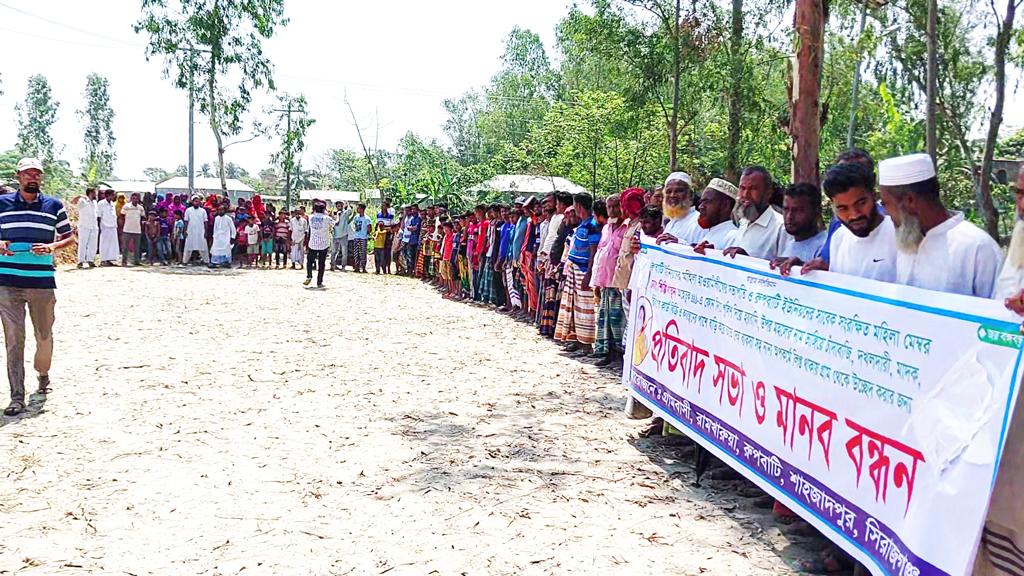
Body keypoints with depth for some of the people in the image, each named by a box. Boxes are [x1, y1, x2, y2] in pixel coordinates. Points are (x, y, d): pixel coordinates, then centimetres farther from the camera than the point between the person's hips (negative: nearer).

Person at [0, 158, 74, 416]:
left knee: (45, 336, 11)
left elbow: (69, 238, 12)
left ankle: (43, 374, 40)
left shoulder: (54, 206, 6)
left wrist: (51, 247, -7)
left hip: (42, 282, 1)